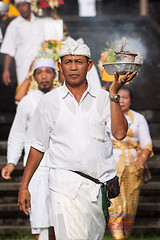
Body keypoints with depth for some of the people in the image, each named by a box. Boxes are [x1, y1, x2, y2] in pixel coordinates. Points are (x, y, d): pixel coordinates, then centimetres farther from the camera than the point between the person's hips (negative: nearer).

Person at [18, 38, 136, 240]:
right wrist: (24, 186, 9)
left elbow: (120, 133, -8)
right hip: (65, 185, -2)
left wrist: (114, 94, -11)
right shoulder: (49, 102, 6)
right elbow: (38, 147, 11)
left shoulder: (103, 99, 7)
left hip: (99, 185, 2)